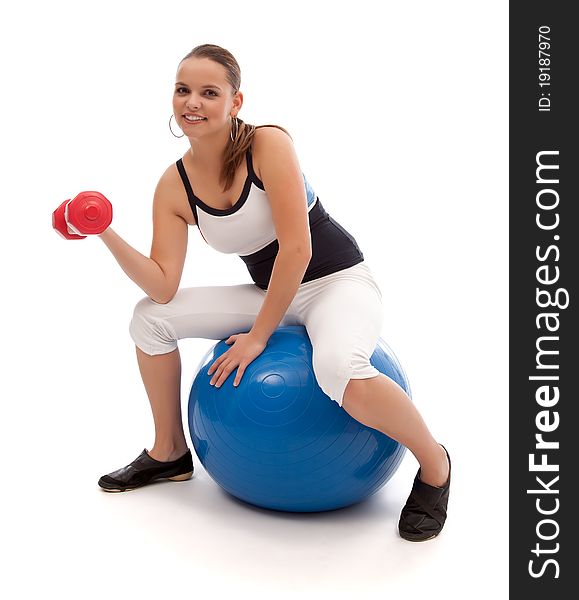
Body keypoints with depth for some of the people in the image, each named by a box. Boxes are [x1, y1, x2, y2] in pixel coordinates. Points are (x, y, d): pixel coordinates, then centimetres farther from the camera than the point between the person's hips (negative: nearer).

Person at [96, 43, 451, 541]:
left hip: (339, 280, -6)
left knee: (340, 370, -38)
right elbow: (163, 286, -9)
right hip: (271, 293, 6)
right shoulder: (174, 187, -4)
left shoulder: (268, 144, -20)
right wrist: (108, 234, -22)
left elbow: (296, 250, -23)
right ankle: (171, 453, 20)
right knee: (150, 317, 1)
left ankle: (434, 465, -7)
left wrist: (258, 336, -17)